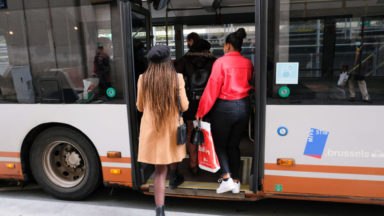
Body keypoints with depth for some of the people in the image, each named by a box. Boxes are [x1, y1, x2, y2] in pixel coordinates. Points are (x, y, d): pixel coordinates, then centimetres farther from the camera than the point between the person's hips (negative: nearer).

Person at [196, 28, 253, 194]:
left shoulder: (221, 62, -12)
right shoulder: (248, 63, 2)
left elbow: (212, 88, -13)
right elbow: (251, 85, 7)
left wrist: (201, 111, -6)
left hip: (224, 107, -5)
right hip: (243, 107, 5)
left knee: (220, 144, 13)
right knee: (234, 145, 16)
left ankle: (226, 179, 3)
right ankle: (236, 182, 21)